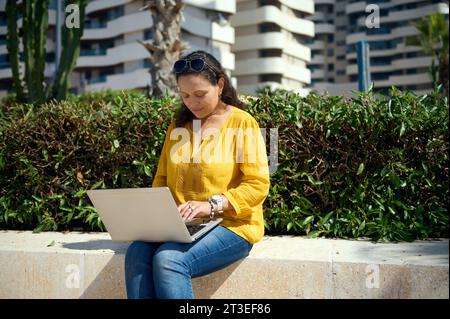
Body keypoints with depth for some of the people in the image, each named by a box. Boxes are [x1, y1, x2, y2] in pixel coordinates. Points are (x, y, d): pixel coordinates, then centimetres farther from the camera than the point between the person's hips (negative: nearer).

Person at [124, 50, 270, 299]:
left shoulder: (242, 122, -2)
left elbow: (258, 185, -9)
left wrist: (212, 205, -22)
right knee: (137, 253, -25)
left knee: (169, 259, -31)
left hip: (231, 224, -5)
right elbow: (162, 179, 19)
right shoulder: (178, 125, 16)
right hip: (180, 224, 5)